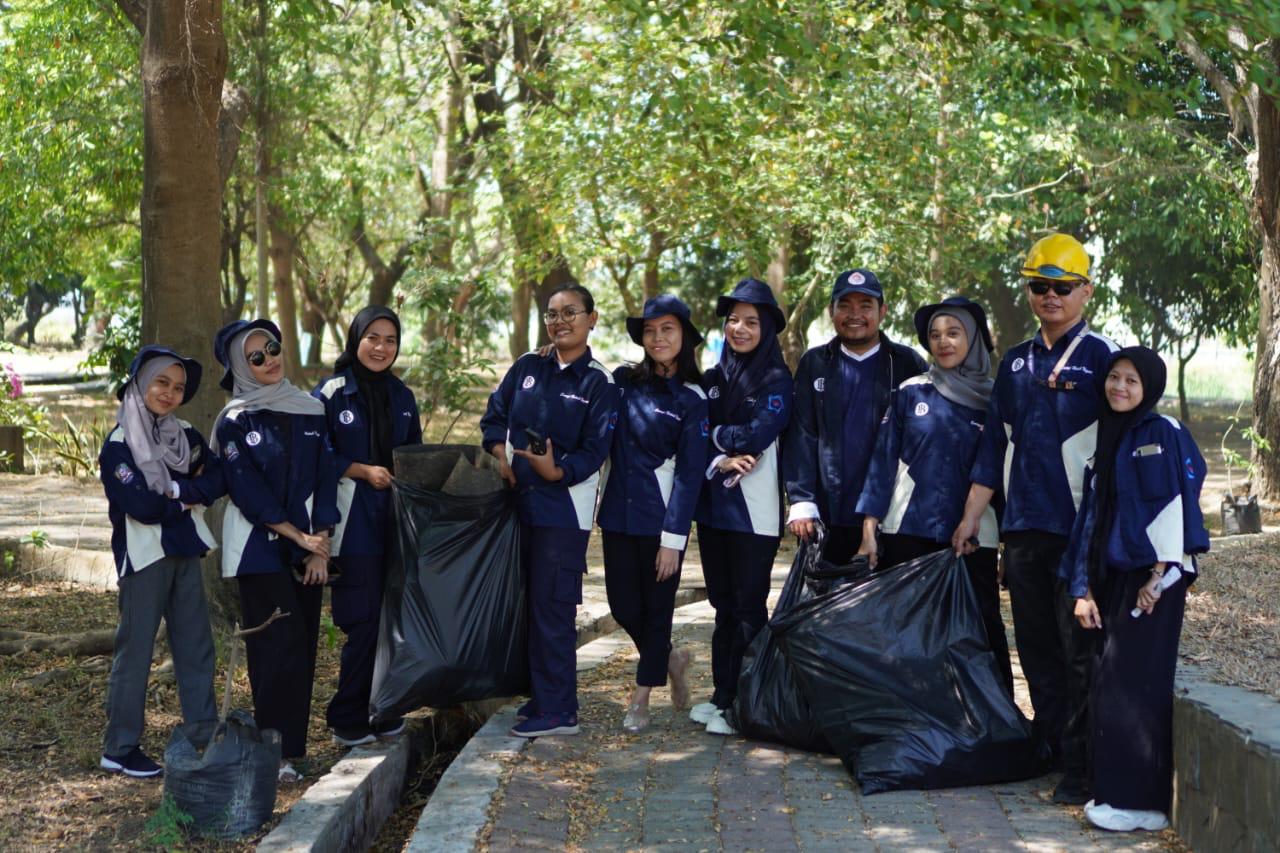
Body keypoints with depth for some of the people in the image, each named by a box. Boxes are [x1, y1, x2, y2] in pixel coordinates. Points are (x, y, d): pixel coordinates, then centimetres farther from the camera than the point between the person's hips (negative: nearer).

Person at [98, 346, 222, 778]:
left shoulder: (186, 434, 8)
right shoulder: (118, 445, -10)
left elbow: (218, 479, -1)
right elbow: (143, 507, -19)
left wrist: (179, 490, -16)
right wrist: (193, 498, -7)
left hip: (185, 552, 6)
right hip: (144, 556, -6)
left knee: (196, 646, 9)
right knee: (135, 649, 0)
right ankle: (119, 749, 10)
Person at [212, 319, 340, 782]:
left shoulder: (310, 411, 10)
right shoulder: (235, 421, -2)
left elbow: (325, 479, 6)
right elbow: (247, 490, -9)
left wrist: (320, 545, -2)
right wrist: (296, 535, -12)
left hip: (307, 547, 4)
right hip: (260, 547, -4)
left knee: (303, 645, 3)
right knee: (279, 644, -10)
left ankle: (292, 742, 9)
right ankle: (278, 751, -6)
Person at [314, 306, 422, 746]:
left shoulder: (402, 396, 14)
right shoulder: (330, 394, -3)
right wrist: (363, 471, -14)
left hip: (397, 520, 5)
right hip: (354, 522, -5)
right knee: (364, 622, -7)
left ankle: (382, 711, 16)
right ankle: (347, 719, 5)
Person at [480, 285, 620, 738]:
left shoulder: (599, 384, -5)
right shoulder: (527, 367, 8)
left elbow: (594, 452, -10)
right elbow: (495, 415, 16)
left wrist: (557, 472, -26)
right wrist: (501, 453, -3)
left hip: (564, 508, -5)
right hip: (519, 501, 5)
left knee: (551, 606, -6)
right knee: (530, 601, 10)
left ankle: (557, 710, 0)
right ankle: (542, 695, 20)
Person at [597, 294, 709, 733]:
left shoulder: (692, 398, -5)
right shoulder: (623, 381, 5)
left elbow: (690, 472, -8)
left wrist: (673, 538, -12)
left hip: (660, 517, -4)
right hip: (618, 512, 4)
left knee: (656, 607, 5)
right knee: (622, 604, 7)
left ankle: (642, 697, 20)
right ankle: (669, 659, 35)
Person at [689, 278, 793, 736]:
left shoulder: (776, 380, -5)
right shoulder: (714, 377, 11)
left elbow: (758, 434, -17)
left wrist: (714, 435, -5)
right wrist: (719, 461, -15)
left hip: (753, 509, -6)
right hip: (712, 505, 6)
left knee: (748, 606, -2)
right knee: (723, 603, 12)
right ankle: (722, 695, 20)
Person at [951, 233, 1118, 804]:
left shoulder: (1101, 358, -3)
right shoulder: (1016, 363, 14)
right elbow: (994, 446, 18)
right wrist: (971, 517, 14)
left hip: (1080, 528, -6)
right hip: (1022, 527, 6)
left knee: (1079, 651, -2)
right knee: (1036, 647, 11)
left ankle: (1081, 768, 4)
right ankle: (1051, 748, 22)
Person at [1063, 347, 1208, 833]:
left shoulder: (1164, 434, -5)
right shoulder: (1106, 439, 16)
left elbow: (1174, 505, -12)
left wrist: (1160, 578, -17)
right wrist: (1084, 587, 10)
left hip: (1152, 577, -7)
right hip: (1113, 577, 7)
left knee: (1134, 687, -8)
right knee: (1111, 687, 8)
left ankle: (1141, 802, -2)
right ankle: (1116, 790, 15)